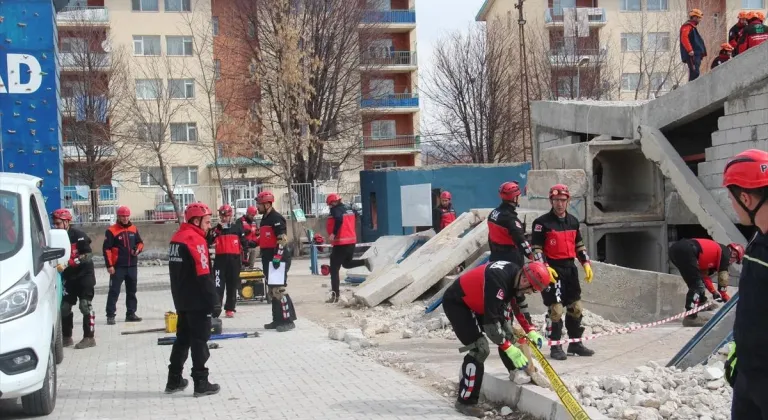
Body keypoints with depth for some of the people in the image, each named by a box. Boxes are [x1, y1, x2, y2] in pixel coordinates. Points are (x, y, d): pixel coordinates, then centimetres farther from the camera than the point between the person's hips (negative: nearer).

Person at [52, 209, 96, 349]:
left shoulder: (79, 235, -14)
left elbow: (88, 255, -20)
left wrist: (67, 264, -28)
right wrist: (57, 264, -13)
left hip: (84, 275, -6)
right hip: (68, 277, 6)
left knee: (85, 305, -10)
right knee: (64, 307, 7)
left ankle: (89, 338, -6)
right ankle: (67, 337, 19)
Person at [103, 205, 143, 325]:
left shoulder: (133, 229, 8)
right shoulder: (112, 231, -8)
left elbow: (140, 242, 19)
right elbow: (107, 249, -11)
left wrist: (138, 249, -4)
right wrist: (109, 265, -15)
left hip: (132, 266, 6)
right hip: (118, 267, -6)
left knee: (131, 291, 13)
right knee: (114, 291, -5)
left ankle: (131, 314, 22)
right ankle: (110, 315, -2)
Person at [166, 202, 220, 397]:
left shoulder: (177, 238, 11)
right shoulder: (196, 240, -17)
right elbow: (204, 276, -22)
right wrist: (215, 301, -17)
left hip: (182, 299, 9)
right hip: (197, 301, -9)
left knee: (183, 337, 16)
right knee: (199, 340, -2)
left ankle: (174, 380, 22)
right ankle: (201, 383, 2)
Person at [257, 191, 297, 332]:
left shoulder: (276, 218, -13)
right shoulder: (265, 218, 18)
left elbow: (283, 239, -20)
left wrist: (277, 257, -23)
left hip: (278, 259, -10)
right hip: (269, 259, 10)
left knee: (279, 289, -14)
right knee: (272, 290, 11)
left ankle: (288, 320, -12)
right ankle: (277, 320, 17)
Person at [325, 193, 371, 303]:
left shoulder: (335, 209, -12)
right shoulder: (349, 208, 12)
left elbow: (339, 220, -29)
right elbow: (355, 219, 21)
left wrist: (333, 233, -27)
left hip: (340, 243, -8)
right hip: (352, 241, 8)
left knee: (334, 270, 0)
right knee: (347, 263, 28)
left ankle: (335, 296, -3)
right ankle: (364, 262, 2)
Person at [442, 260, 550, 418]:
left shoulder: (515, 272, -8)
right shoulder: (497, 280, -36)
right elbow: (491, 320, -34)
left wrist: (531, 331, 8)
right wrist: (509, 348, -29)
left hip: (477, 302, 9)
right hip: (456, 303, -9)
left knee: (507, 335, 12)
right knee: (480, 349, -17)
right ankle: (465, 401, -9)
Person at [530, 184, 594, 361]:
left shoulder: (573, 221, 13)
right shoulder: (542, 222, -7)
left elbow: (579, 245, 20)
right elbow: (536, 248, -10)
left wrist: (586, 263, 10)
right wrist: (545, 268, -20)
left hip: (570, 268, 7)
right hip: (552, 270, -7)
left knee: (576, 307, 11)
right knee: (555, 309, -9)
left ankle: (575, 343, 23)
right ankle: (555, 347, 1)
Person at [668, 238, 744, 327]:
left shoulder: (713, 250, 35)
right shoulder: (725, 252, 13)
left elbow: (704, 274, 37)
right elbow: (723, 277, 11)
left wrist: (714, 292, 37)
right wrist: (725, 296, 22)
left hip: (675, 248, 9)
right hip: (685, 251, -9)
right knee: (696, 284, -6)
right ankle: (690, 317, -11)